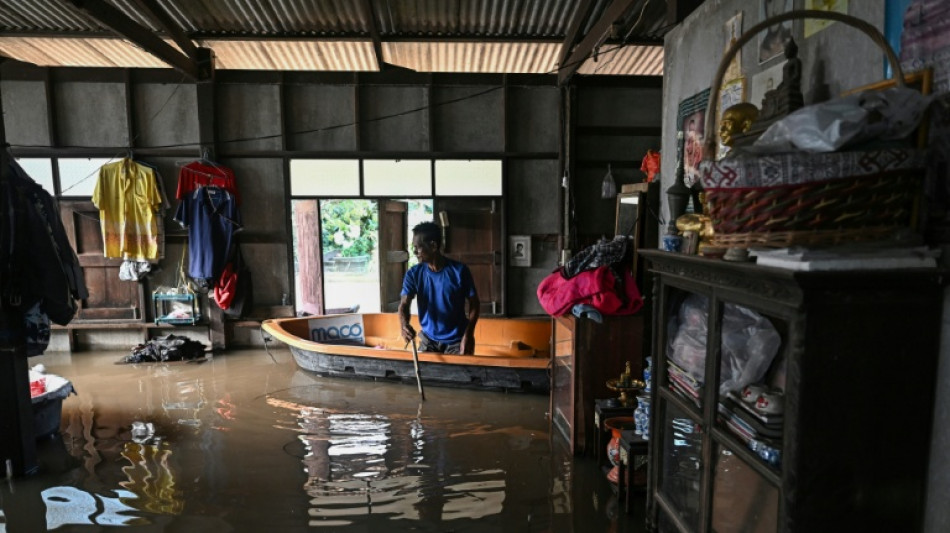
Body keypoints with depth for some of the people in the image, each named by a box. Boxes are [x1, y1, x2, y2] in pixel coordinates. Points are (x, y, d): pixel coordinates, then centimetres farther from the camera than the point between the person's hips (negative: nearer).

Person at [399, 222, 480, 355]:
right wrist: (404, 325, -35)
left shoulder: (459, 271, -13)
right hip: (428, 341, 3)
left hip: (457, 341, -3)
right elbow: (404, 304, -13)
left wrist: (468, 335, -16)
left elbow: (474, 304, -6)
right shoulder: (414, 274, -6)